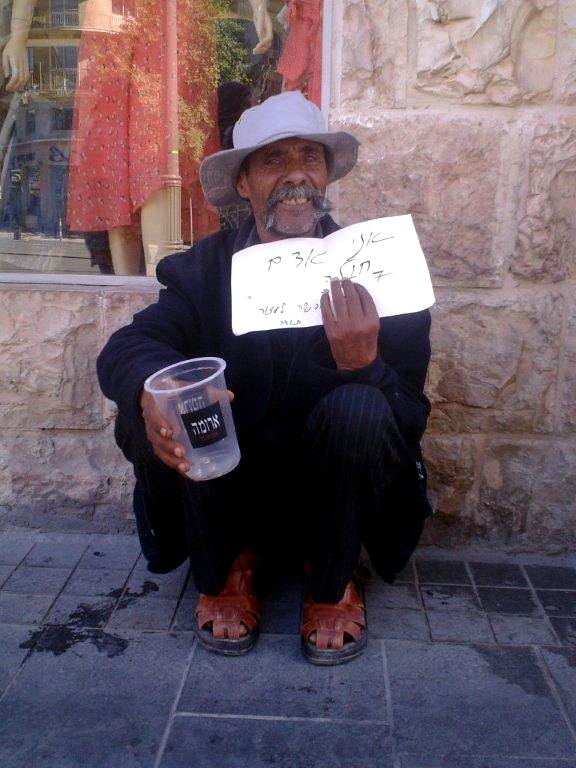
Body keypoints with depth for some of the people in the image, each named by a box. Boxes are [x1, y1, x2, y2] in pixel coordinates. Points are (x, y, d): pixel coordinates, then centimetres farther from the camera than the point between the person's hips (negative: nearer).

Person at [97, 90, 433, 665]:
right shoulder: (203, 268, -3)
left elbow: (409, 417, -12)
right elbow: (123, 348, -18)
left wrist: (363, 365, -35)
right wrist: (151, 390, -42)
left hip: (330, 494, -1)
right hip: (226, 488, 1)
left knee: (359, 405, -30)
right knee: (148, 404, -24)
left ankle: (333, 584, -2)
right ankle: (226, 571, 2)